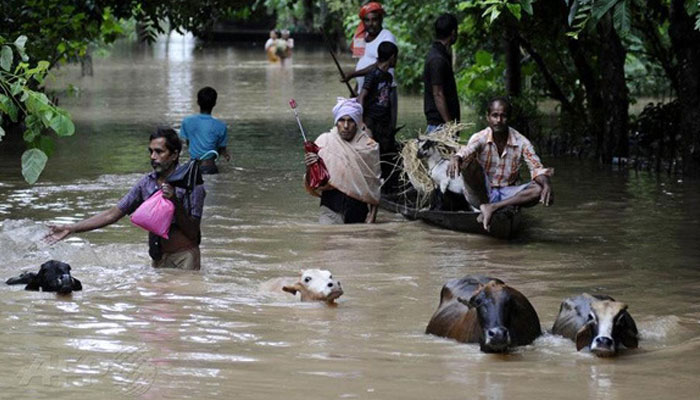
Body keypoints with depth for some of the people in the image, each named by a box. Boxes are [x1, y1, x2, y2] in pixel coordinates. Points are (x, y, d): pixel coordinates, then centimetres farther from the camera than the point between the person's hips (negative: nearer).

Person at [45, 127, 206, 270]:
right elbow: (112, 214, 7)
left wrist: (175, 202, -24)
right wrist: (70, 229, 2)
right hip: (159, 260, 4)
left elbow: (192, 233, -10)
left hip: (184, 256, -4)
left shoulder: (191, 184, -9)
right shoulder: (146, 183, 6)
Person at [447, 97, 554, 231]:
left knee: (539, 190, -26)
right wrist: (455, 158, -60)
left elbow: (537, 168, -15)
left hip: (506, 195, 2)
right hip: (481, 194, -2)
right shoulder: (480, 138, -13)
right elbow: (467, 150, -35)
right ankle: (485, 206, -25)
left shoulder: (521, 142, -8)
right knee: (468, 161, -29)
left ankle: (492, 207, -30)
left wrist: (546, 183, -38)